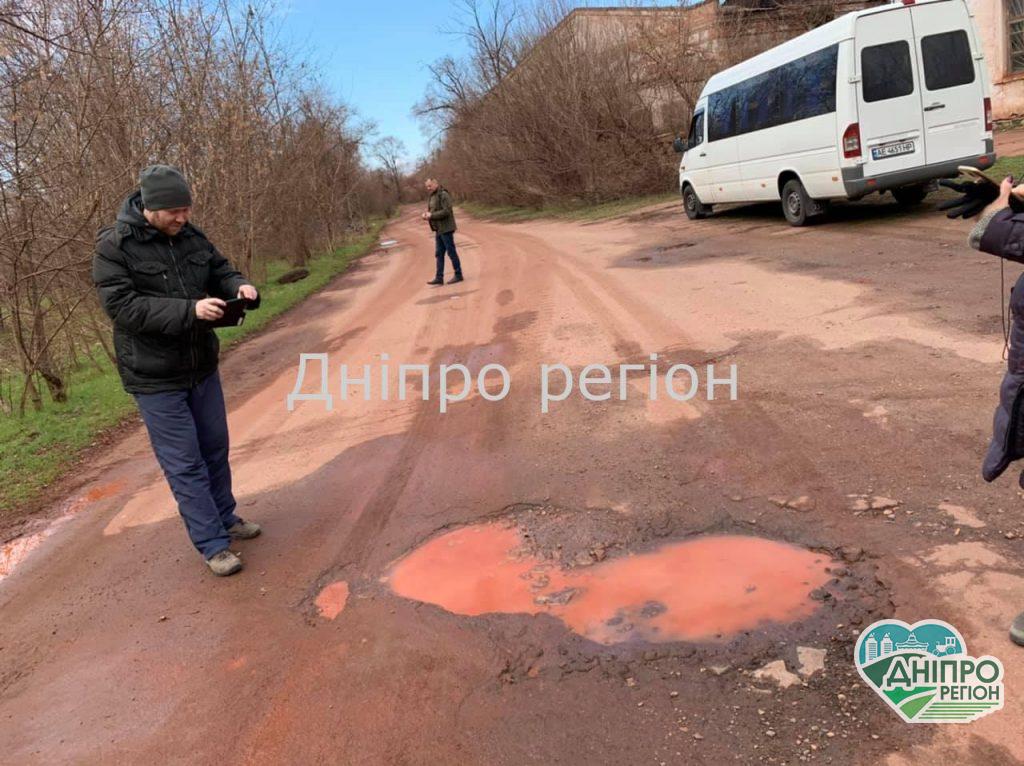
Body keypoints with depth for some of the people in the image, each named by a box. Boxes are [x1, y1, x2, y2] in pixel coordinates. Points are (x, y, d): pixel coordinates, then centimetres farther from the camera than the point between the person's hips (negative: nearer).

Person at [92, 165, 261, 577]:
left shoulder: (190, 236, 1)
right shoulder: (114, 246, -16)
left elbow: (219, 271, 11)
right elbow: (122, 306, -23)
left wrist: (240, 287, -14)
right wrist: (189, 310, -32)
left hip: (202, 367, 6)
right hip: (155, 378, -6)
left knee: (215, 449, 17)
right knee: (184, 464, 0)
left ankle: (225, 518, 36)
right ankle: (212, 544, 9)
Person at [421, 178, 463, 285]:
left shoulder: (443, 195, -14)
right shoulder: (432, 196, 14)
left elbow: (446, 211, -23)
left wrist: (431, 215, -20)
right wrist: (426, 215, -3)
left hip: (446, 229, -9)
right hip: (438, 229, 9)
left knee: (451, 252, -2)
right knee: (439, 254, 7)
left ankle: (458, 275, 7)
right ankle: (439, 277, 8)